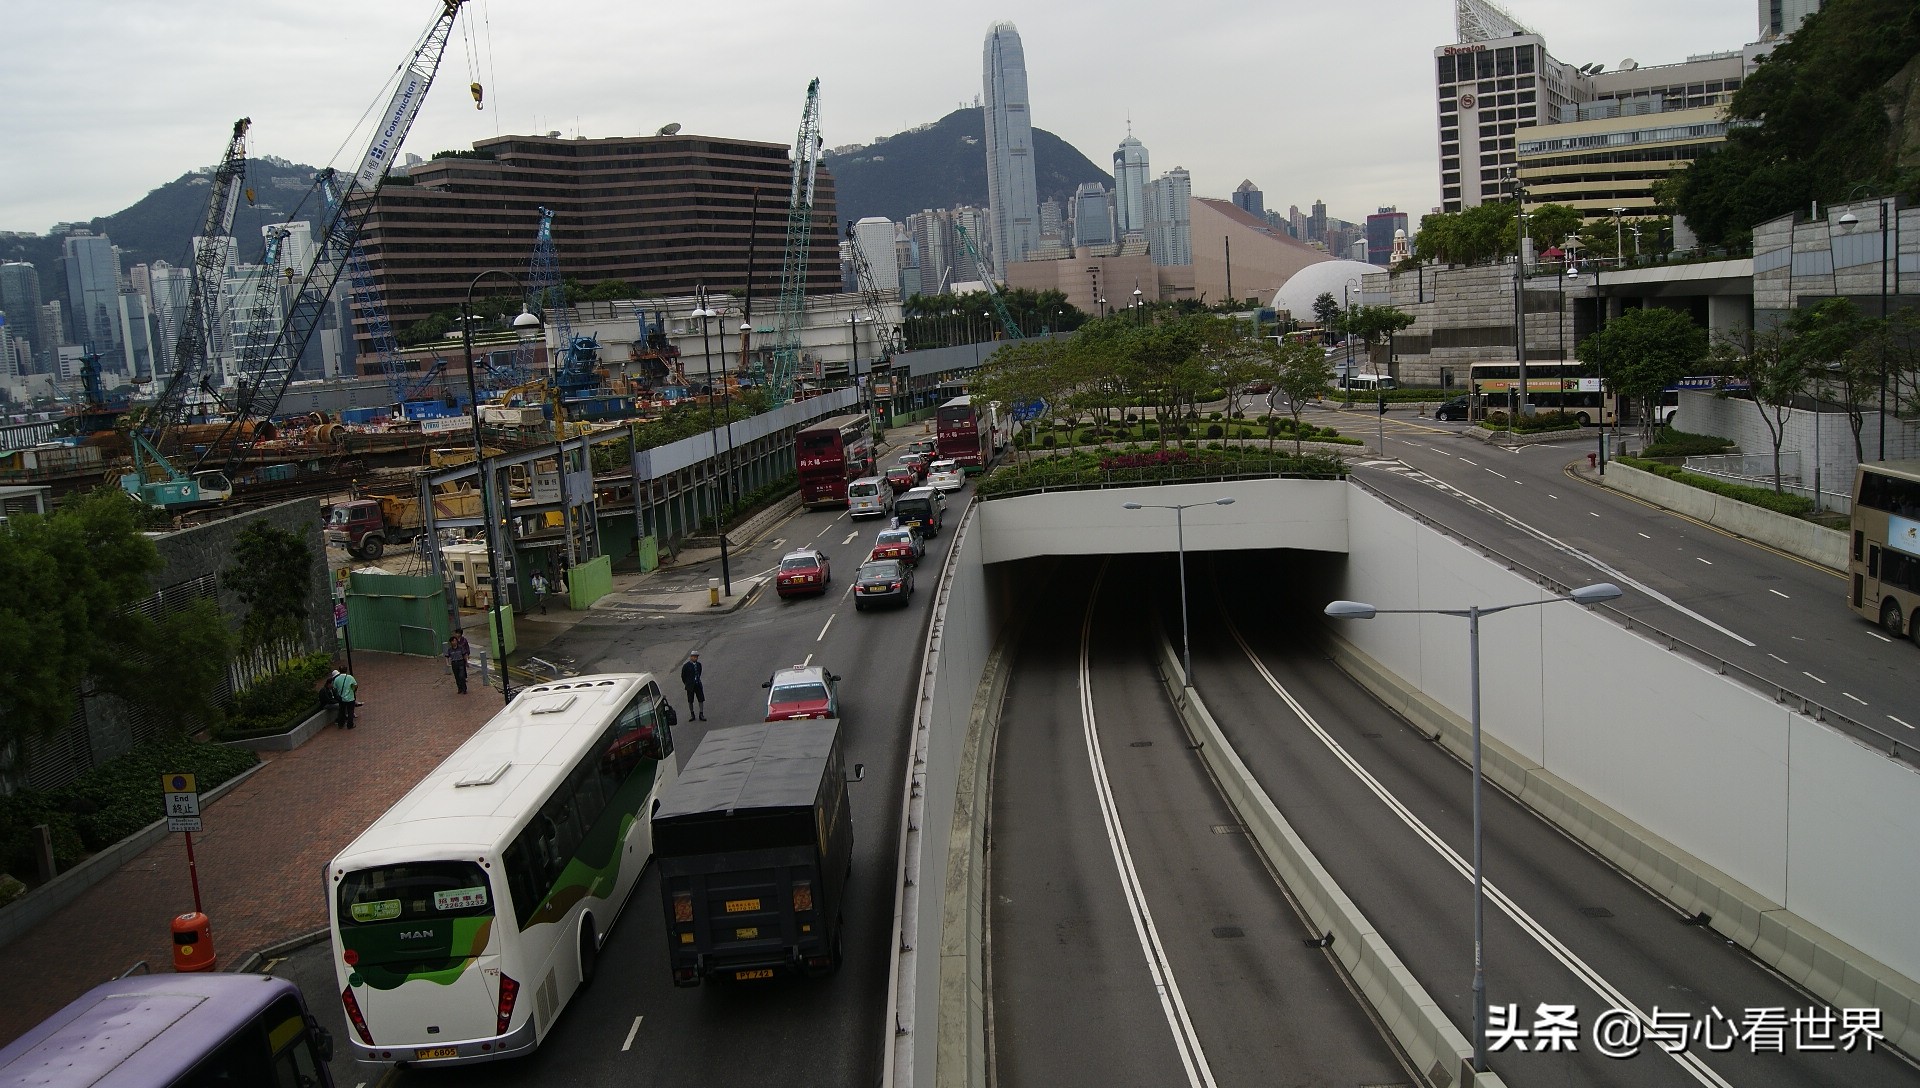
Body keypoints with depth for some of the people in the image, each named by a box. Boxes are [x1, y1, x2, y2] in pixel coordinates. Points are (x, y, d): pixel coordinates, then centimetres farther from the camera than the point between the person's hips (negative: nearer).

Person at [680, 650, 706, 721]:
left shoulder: (698, 665, 6)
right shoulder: (686, 666, -8)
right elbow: (683, 676, 1)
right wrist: (687, 684, 6)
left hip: (698, 685, 3)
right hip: (690, 686, -3)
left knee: (701, 699, -1)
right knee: (690, 701, 5)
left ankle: (701, 714, 4)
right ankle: (692, 714, 18)